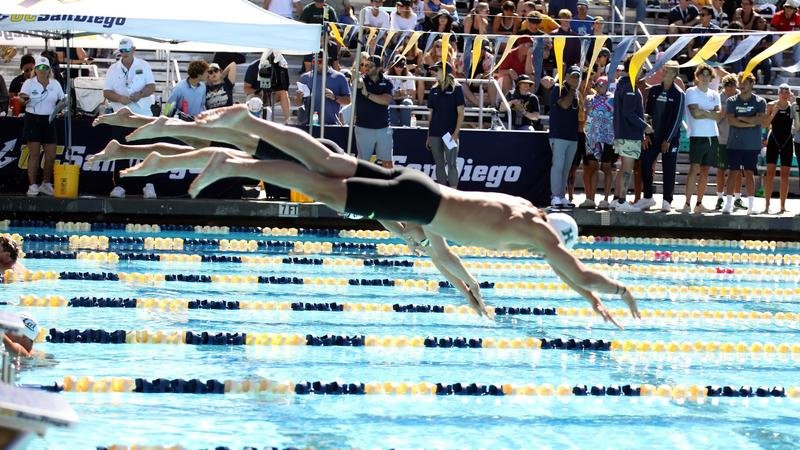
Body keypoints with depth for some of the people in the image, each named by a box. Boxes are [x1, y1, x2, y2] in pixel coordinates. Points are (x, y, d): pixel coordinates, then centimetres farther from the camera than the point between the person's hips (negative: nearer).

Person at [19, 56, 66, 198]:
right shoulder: (29, 83, -1)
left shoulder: (55, 84, 10)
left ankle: (46, 184, 18)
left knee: (51, 155, 2)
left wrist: (60, 106, -4)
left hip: (49, 121, 4)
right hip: (33, 120, -4)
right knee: (34, 154, -7)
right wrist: (23, 99, -37)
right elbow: (22, 97, -14)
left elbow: (62, 101, 18)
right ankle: (32, 186, -3)